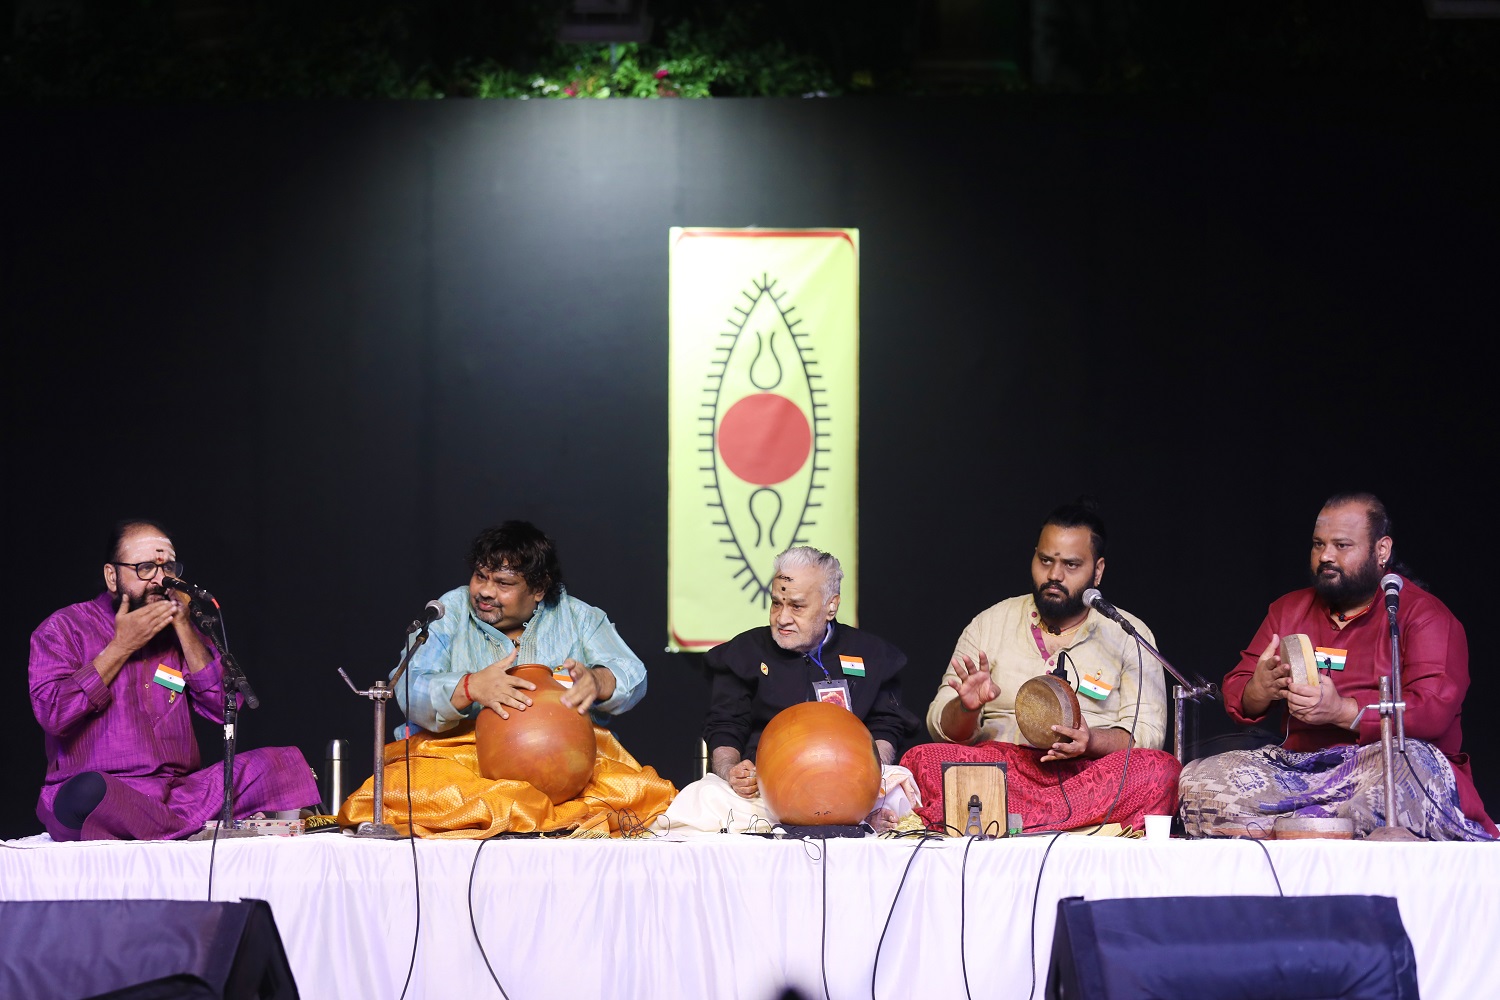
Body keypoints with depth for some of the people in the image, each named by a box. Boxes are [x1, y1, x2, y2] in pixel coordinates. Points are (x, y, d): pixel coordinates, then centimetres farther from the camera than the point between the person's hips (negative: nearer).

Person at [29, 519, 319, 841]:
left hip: (182, 793, 5)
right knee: (90, 791, -41)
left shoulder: (178, 631, 19)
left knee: (284, 764, -15)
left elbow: (224, 708, 7)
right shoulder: (64, 627, 6)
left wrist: (185, 630, -1)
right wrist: (121, 647, -6)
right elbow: (53, 714, -11)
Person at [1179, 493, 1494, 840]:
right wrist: (1260, 690, -12)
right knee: (1198, 779, -19)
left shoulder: (1423, 613, 2)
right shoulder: (1289, 610, 20)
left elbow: (1435, 709, -13)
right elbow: (1235, 694, 14)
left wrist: (1343, 711, -25)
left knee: (1410, 767, -39)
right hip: (1297, 767, 5)